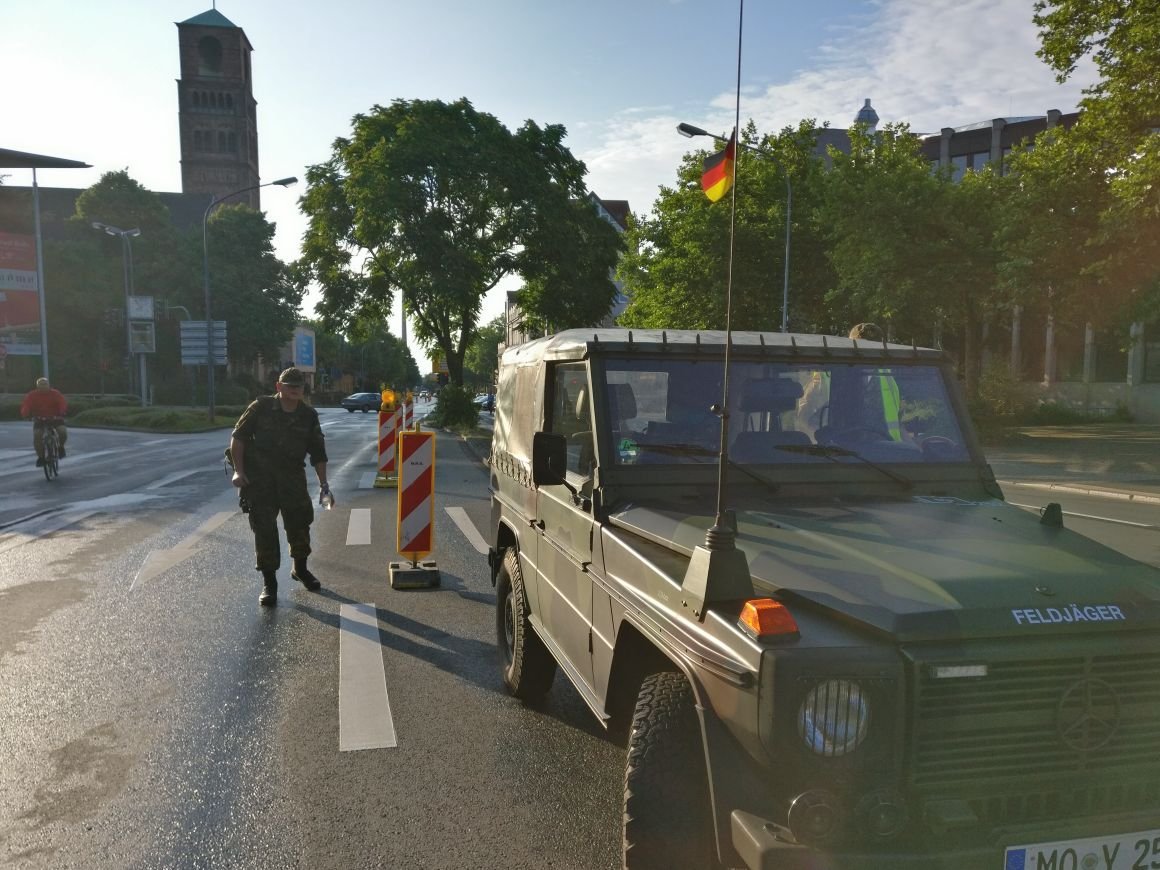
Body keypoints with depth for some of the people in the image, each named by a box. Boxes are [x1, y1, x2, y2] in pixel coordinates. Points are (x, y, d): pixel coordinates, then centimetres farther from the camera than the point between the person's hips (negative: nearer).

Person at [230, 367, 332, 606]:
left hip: (292, 478, 3)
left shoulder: (308, 416, 2)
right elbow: (238, 437, -3)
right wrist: (238, 470, -11)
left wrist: (323, 483, 0)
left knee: (300, 523, 9)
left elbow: (318, 452, 6)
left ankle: (300, 569, 33)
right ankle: (269, 582, 6)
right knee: (264, 529, -4)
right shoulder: (261, 407, -6)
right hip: (259, 478, -3)